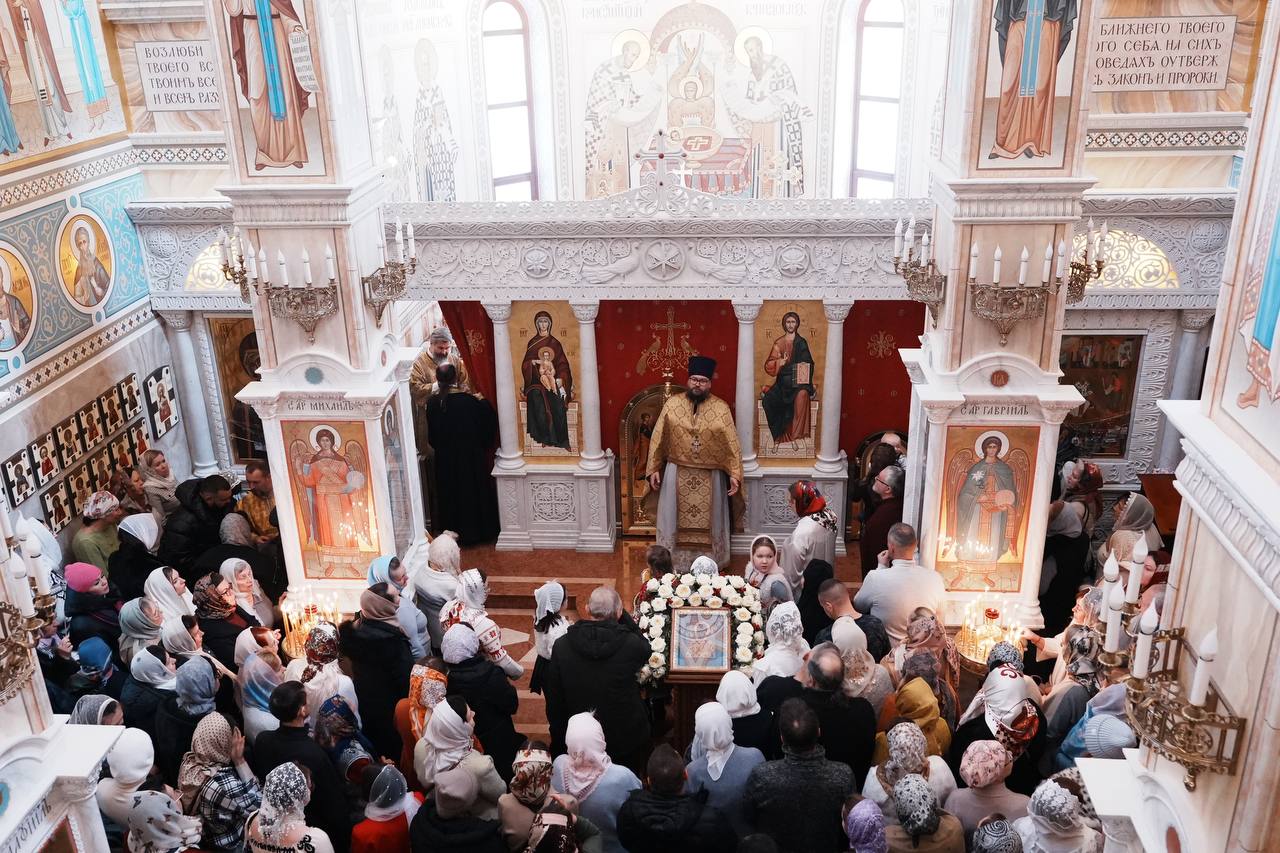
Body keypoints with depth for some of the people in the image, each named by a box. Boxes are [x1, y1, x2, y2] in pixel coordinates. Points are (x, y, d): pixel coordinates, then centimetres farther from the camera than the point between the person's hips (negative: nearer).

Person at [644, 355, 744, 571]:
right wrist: (654, 469, -1)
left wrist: (734, 474, -10)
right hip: (676, 475, 1)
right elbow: (658, 439, 1)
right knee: (674, 522, 10)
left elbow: (732, 444, -4)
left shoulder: (721, 408, -6)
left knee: (708, 523, 10)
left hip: (710, 477, -1)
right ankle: (674, 565, 25)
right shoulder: (671, 404, -3)